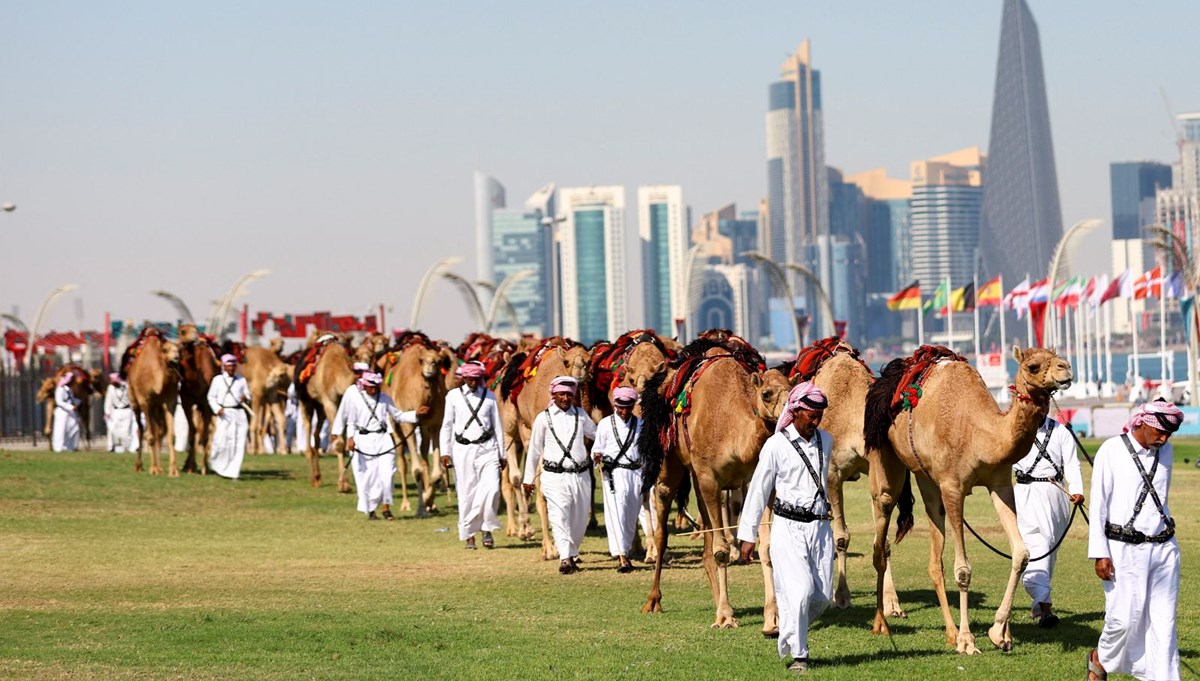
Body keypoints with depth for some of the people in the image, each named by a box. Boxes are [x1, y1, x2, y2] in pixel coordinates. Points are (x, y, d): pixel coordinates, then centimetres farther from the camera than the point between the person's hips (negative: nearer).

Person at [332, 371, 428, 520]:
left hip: (383, 439, 2)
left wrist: (416, 414, 4)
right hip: (363, 440, -2)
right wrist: (350, 438, -10)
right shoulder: (355, 400, 0)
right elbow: (351, 422, 5)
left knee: (387, 473, -9)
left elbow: (398, 416, 16)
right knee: (367, 476, 0)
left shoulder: (384, 399, 7)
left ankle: (386, 507, 3)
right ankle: (370, 510, 14)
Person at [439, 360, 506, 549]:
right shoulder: (453, 396, 3)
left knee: (492, 488, -14)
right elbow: (447, 426, 8)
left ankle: (487, 528, 2)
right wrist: (445, 452, 2)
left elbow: (497, 426, 12)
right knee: (467, 493, -1)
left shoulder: (489, 396, 7)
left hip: (487, 448, 1)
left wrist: (502, 454, 11)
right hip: (463, 449, -1)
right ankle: (468, 535, 8)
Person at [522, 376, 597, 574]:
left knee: (579, 520, 7)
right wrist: (528, 479, 13)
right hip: (555, 476, -3)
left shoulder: (581, 415, 11)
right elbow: (534, 450, 10)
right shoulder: (544, 418, 4)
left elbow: (596, 434, 26)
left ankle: (572, 556, 24)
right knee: (559, 517, -16)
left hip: (581, 476, 3)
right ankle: (565, 559, -25)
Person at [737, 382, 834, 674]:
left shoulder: (825, 441, 10)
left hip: (820, 527, 5)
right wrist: (748, 535, -2)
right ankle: (796, 655, -5)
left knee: (823, 594, 2)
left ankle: (792, 635, 27)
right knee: (799, 590, -16)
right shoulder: (776, 445, -6)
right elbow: (758, 490, -2)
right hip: (789, 529, -5)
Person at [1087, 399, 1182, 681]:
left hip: (1164, 548, 4)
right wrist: (1100, 552, -10)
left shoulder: (1166, 452, 9)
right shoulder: (1112, 451, -5)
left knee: (1163, 621, 1)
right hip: (1125, 550, -4)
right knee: (1125, 618, -3)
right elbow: (1098, 503, -6)